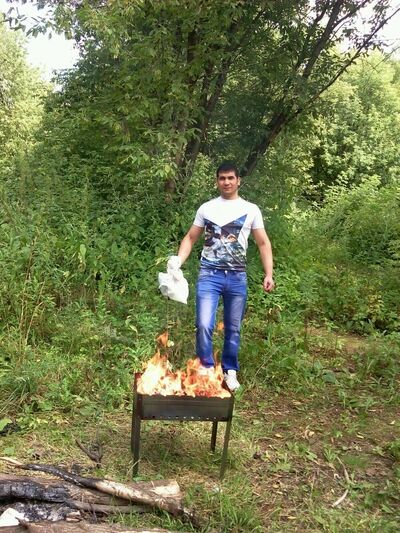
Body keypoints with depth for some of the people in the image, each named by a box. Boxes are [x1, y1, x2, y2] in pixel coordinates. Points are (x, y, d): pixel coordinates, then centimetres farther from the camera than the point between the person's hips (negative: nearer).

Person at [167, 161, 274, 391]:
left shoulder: (251, 210, 6)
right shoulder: (206, 208, 8)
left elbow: (263, 244, 7)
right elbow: (190, 238, 11)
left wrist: (269, 274, -4)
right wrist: (178, 261, -6)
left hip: (237, 277, 1)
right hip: (209, 275, 0)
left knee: (233, 329, 9)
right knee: (204, 325, -13)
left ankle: (230, 371, 24)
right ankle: (206, 368, 5)